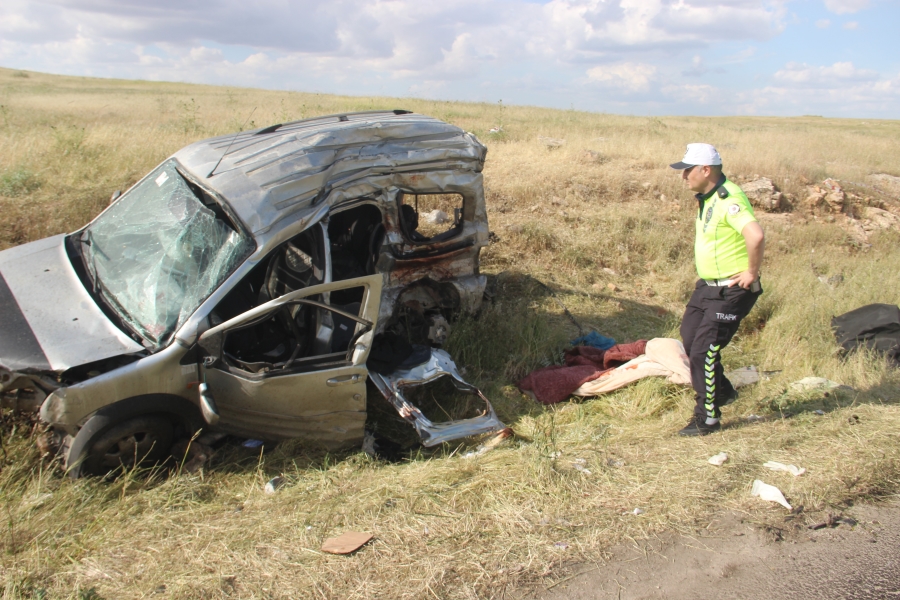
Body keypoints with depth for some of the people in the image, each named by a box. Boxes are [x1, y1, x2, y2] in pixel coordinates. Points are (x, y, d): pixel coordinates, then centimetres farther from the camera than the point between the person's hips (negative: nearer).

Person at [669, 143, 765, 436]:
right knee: (689, 337, 15)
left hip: (732, 290, -10)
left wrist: (752, 272, -26)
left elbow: (756, 236, -38)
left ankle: (707, 417, 7)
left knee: (704, 349, -7)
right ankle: (721, 391, 35)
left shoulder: (729, 199, -24)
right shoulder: (706, 198, 8)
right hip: (708, 285, 10)